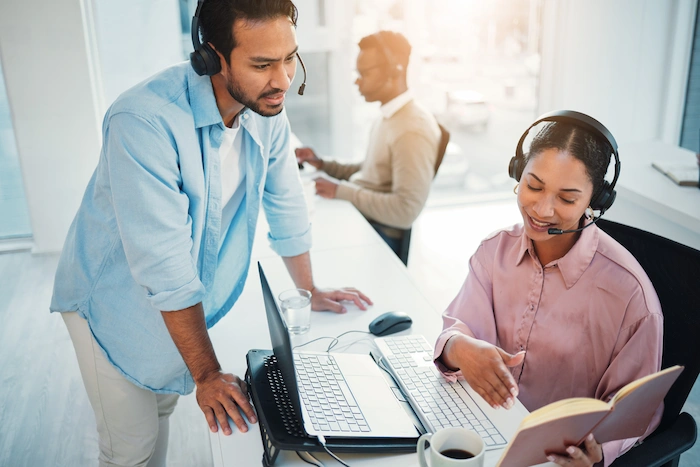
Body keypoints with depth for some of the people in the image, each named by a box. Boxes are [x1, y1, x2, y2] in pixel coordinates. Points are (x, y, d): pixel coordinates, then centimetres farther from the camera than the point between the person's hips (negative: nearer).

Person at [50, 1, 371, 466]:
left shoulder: (268, 111, -11)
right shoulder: (145, 120, -33)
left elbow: (286, 204, 3)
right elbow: (164, 266, -31)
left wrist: (310, 290, 11)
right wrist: (208, 374, -25)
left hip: (187, 300, 6)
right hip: (114, 299, -5)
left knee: (163, 405, 21)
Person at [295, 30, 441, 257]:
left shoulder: (412, 131, -22)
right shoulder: (389, 116, 10)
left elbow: (405, 212, -26)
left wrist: (341, 190, -21)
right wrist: (323, 164, 10)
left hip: (378, 232, -9)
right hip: (355, 212, 9)